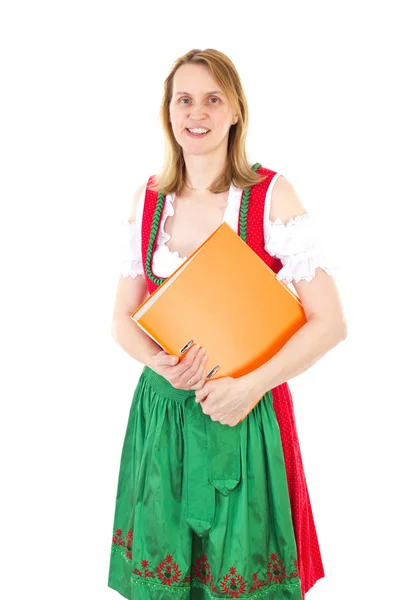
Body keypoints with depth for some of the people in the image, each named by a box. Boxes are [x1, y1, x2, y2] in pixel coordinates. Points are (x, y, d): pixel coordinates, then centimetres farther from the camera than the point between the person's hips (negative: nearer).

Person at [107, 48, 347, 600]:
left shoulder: (271, 195, -9)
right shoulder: (148, 200, 3)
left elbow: (330, 321, -10)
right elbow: (124, 318, 8)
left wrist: (250, 387, -18)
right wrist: (160, 363, -12)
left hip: (245, 412, -3)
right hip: (160, 410, 3)